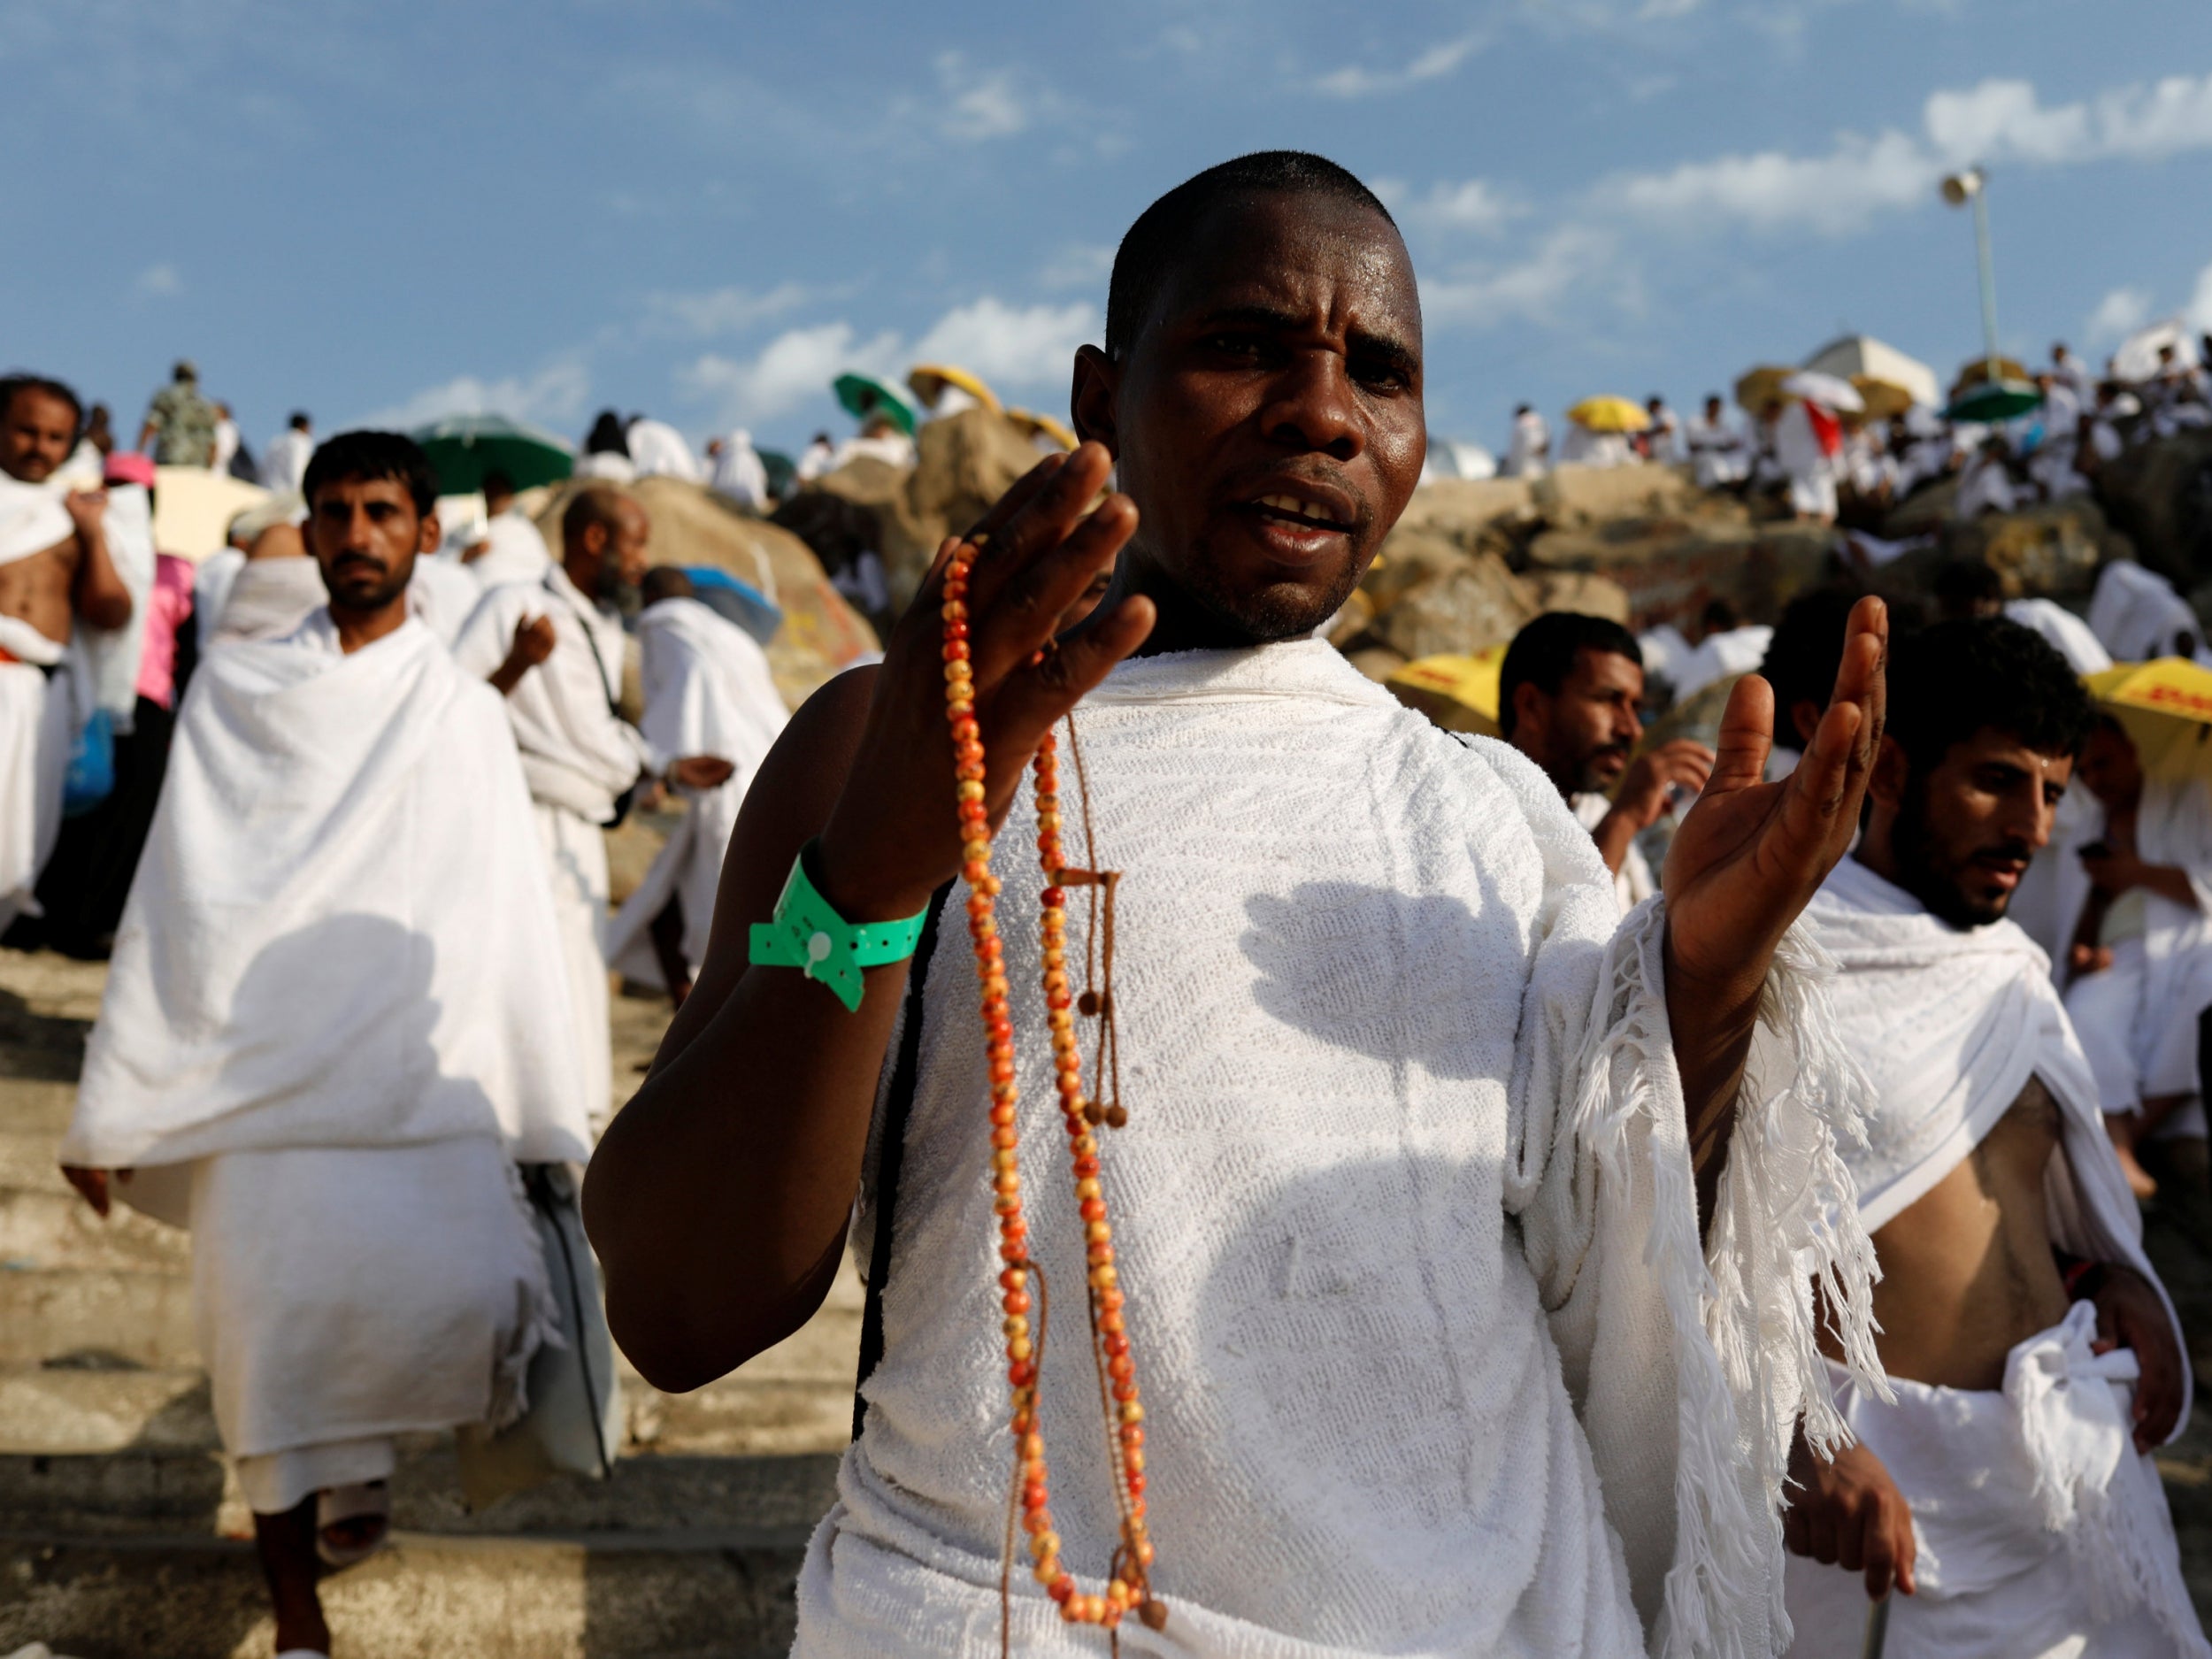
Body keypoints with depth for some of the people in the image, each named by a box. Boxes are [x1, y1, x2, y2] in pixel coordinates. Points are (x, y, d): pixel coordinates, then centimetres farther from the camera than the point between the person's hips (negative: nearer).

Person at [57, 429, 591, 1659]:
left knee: (468, 1291, -15)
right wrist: (111, 1107, 5)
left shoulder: (465, 714, 9)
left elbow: (511, 917, 6)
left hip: (424, 1074, 0)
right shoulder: (233, 694, 9)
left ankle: (365, 1452, 17)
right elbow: (170, 901, 8)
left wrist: (548, 1115, 1)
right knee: (270, 1334, -3)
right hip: (256, 1072, 0)